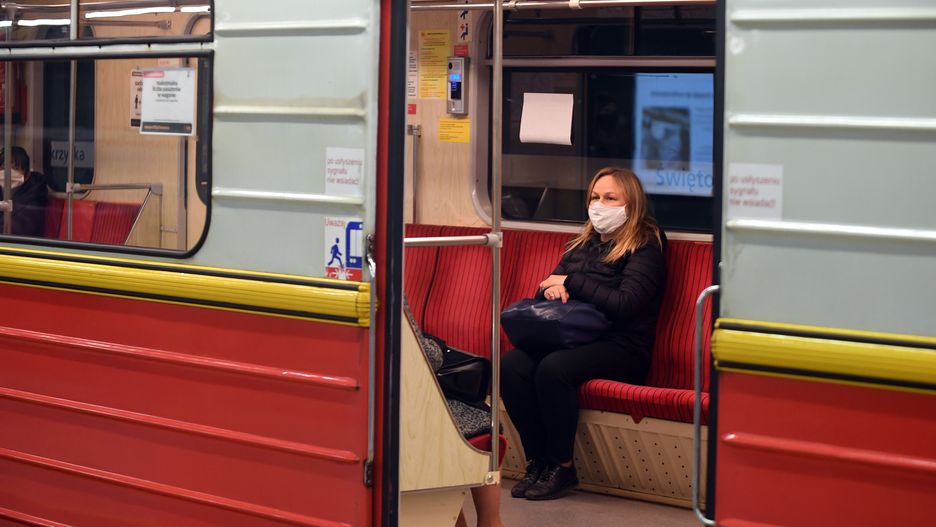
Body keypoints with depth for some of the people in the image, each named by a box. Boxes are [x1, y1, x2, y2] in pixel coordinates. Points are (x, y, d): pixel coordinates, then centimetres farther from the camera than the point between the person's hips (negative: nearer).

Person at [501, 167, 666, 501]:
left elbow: (625, 304, -15)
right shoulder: (584, 244, 20)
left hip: (622, 348, -6)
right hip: (573, 336, 6)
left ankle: (562, 467, -20)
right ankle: (537, 462, -16)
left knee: (553, 368, -34)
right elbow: (546, 289, 20)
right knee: (512, 364, -23)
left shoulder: (645, 247, -1)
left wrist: (572, 282, -8)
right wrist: (553, 288, -6)